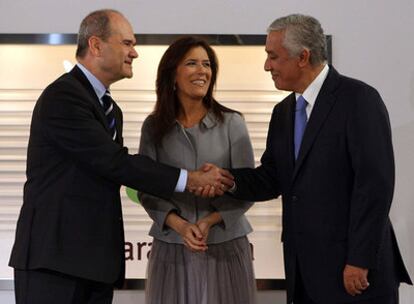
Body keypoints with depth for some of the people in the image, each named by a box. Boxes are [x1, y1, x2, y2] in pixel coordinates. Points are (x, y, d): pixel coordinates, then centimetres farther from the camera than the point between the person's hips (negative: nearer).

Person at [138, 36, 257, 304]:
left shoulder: (232, 123, 0)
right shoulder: (154, 127, 4)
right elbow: (146, 189, 2)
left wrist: (211, 221, -15)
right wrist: (179, 225, -14)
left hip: (225, 246, -1)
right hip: (171, 248, 1)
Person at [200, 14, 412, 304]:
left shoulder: (358, 99, -11)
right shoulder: (283, 112, 14)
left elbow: (375, 183, -16)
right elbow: (272, 179, 12)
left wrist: (360, 261, -19)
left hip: (353, 267, -7)